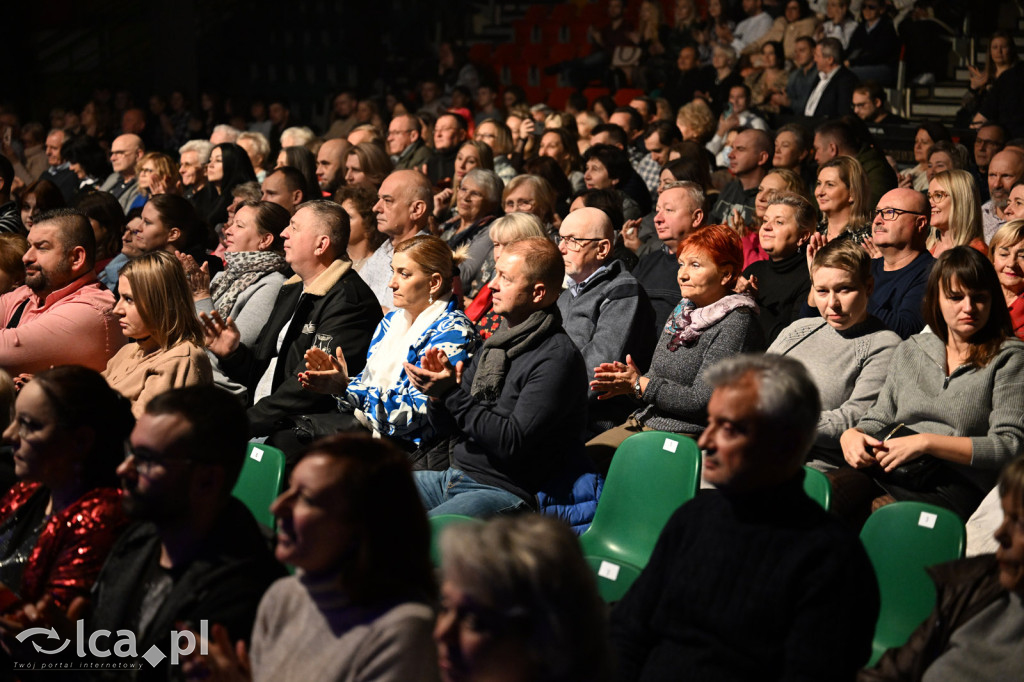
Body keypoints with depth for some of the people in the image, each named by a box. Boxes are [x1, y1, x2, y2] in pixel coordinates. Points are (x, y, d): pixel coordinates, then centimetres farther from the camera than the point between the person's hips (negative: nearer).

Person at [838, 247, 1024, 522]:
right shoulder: (909, 351, 21)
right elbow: (879, 418, 26)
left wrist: (926, 442, -13)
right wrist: (851, 435, 0)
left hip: (956, 482, -4)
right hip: (886, 470, 5)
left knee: (878, 511, -37)